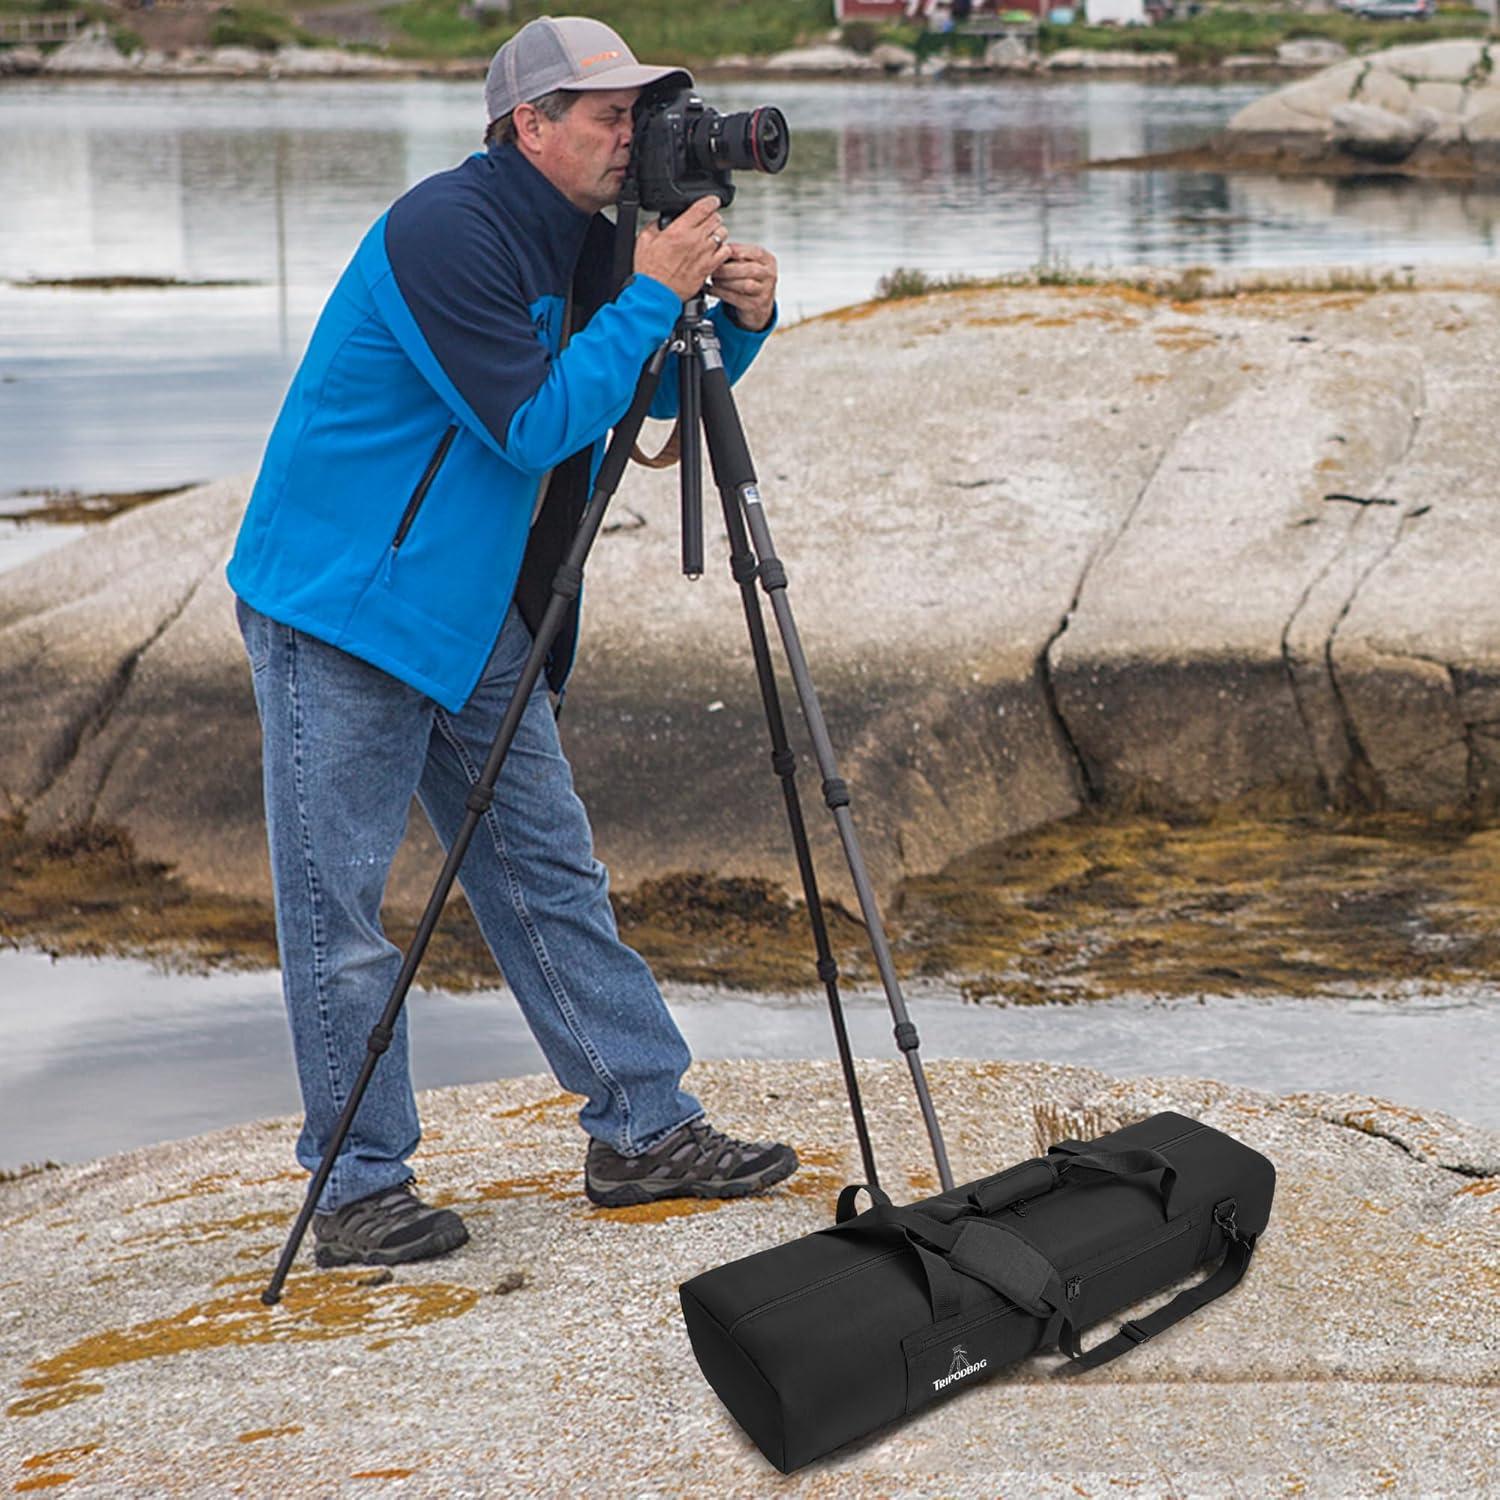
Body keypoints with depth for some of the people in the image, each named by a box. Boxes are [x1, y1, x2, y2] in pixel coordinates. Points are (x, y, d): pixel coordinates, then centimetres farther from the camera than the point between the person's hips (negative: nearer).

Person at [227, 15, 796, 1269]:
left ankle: (644, 1130, 17)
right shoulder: (447, 233, -20)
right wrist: (653, 295, -22)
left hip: (475, 613, 9)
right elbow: (536, 424, -25)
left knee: (551, 873, 11)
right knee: (339, 905, -2)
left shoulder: (575, 237, 8)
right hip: (341, 605, -9)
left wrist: (738, 319, -5)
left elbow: (658, 392, 14)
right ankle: (358, 1187, 6)